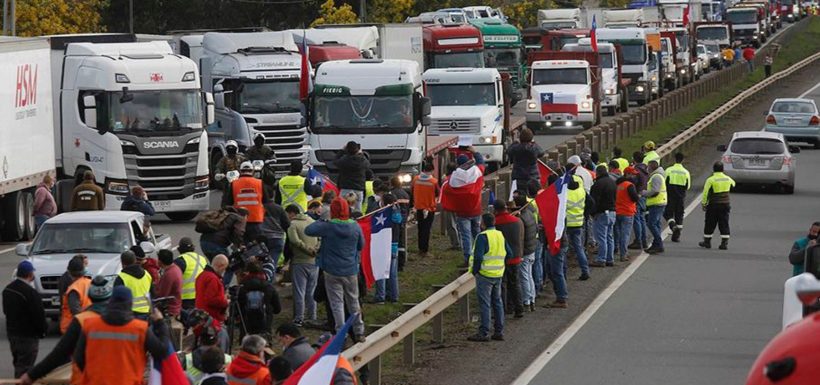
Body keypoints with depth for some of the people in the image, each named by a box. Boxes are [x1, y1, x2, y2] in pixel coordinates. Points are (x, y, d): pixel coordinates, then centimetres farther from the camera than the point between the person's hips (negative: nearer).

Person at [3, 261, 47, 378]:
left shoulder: (7, 290, 6)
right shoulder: (30, 292, -23)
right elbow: (39, 315, -19)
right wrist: (43, 329, -3)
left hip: (11, 332, 9)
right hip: (27, 336, -9)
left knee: (18, 364, 21)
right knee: (24, 368, -5)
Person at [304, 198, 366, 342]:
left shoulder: (328, 227, -16)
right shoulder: (355, 227, -4)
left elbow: (308, 230, -14)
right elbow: (361, 245, 8)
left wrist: (319, 222, 2)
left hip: (332, 271, -3)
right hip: (351, 271, 3)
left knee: (337, 303, 2)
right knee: (353, 301, 17)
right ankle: (359, 332, 23)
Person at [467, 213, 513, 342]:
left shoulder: (482, 237, -15)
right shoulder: (500, 236, 9)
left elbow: (478, 257, -22)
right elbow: (509, 254, 12)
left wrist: (474, 270, -8)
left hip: (485, 274, -7)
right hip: (498, 274, 7)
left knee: (484, 304, -4)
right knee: (497, 302, 14)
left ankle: (484, 332, -3)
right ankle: (499, 331, 17)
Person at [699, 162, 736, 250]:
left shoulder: (711, 180, -13)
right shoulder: (728, 179, 2)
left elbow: (706, 193, -12)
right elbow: (733, 184, 26)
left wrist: (703, 204, -1)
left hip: (713, 205, -4)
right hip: (725, 205, 4)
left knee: (710, 224, 9)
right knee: (724, 225, 6)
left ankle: (707, 242, 17)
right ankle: (724, 243, 1)